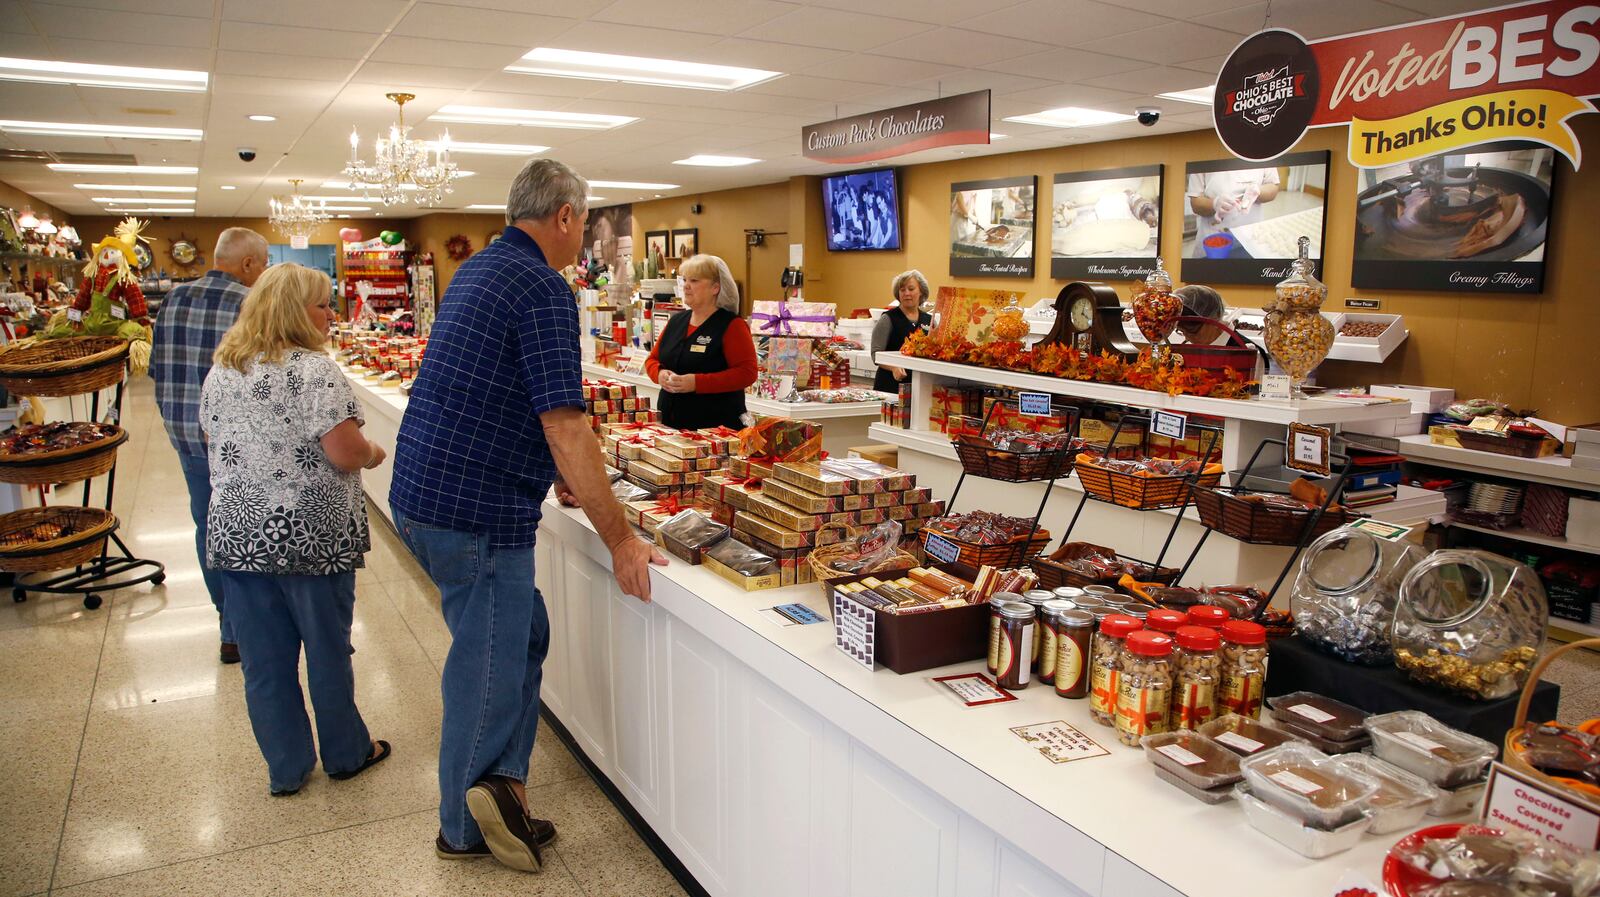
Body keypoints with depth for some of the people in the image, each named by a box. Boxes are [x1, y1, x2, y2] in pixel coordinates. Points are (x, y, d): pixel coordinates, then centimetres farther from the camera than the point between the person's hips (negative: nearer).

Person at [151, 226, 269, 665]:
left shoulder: (174, 298, 6)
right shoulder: (250, 304, -15)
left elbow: (158, 366, 10)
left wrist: (179, 408, 21)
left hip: (184, 431, 7)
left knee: (207, 525, 17)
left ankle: (227, 612, 34)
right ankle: (236, 632, 10)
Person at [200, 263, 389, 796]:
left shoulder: (220, 372, 7)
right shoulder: (314, 370, -15)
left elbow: (215, 443, 19)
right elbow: (346, 453, -21)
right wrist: (373, 453, -1)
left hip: (236, 533, 6)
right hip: (310, 536, -6)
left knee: (264, 660, 12)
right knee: (328, 650, 11)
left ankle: (286, 768, 25)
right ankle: (346, 754, 27)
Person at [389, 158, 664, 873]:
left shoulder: (478, 269, 14)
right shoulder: (543, 290, -17)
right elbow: (564, 423, -23)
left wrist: (556, 472, 24)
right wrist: (619, 536, -19)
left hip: (423, 493, 10)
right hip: (474, 515, -10)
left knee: (523, 639, 19)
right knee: (490, 668, 6)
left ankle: (498, 786, 25)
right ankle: (465, 831, 24)